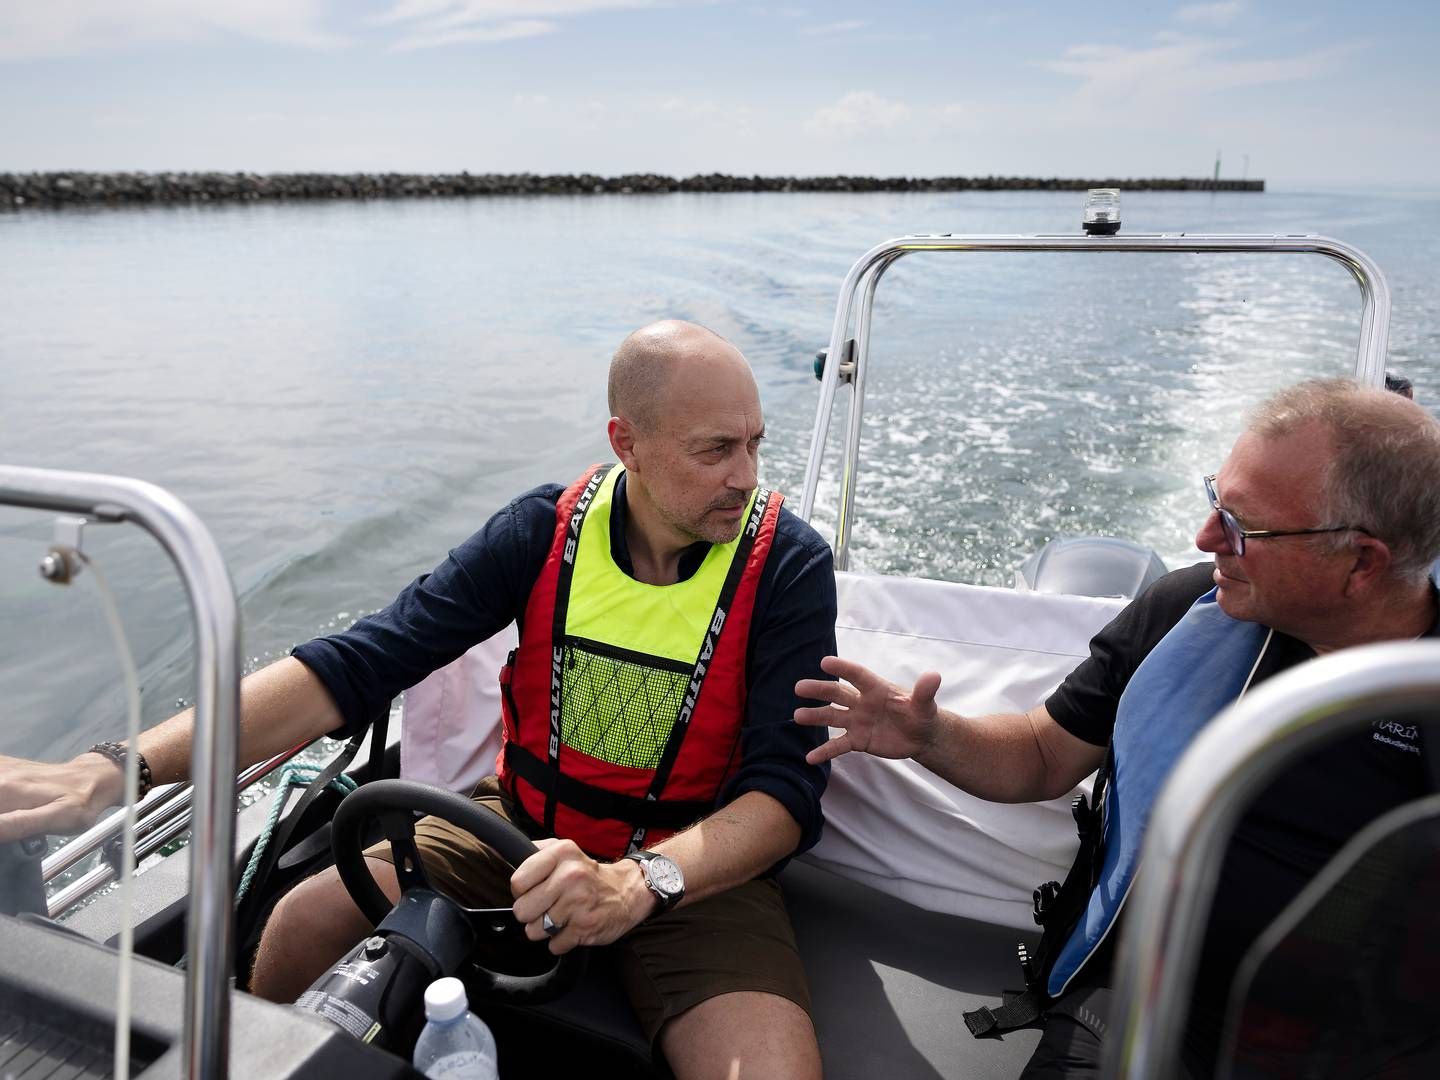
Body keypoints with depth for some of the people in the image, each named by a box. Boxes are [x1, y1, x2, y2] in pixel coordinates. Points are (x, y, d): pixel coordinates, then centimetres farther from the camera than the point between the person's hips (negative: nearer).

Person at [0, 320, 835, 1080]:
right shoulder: (547, 531, -11)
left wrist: (641, 881, -42)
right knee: (312, 916, -13)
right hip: (527, 824, 3)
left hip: (698, 865, -2)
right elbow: (360, 664, -16)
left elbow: (788, 792, -22)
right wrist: (118, 767, -27)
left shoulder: (787, 564, -17)